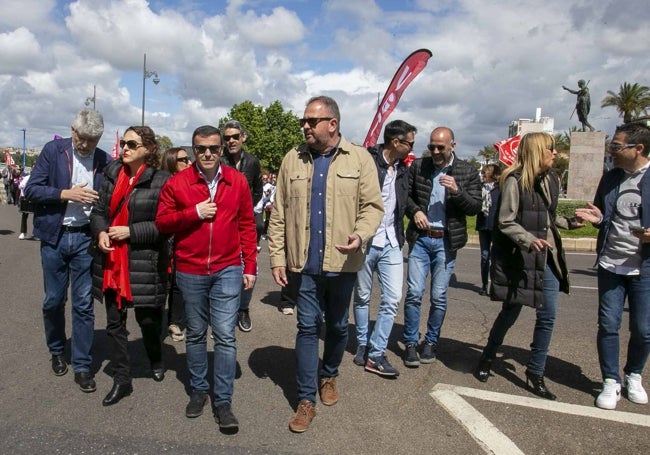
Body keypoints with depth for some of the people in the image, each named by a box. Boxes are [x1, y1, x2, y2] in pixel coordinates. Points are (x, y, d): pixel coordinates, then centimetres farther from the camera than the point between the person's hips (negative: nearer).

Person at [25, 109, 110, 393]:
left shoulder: (105, 161, 1)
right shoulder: (53, 150, -1)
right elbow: (31, 189, -4)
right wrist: (66, 193, -16)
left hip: (86, 238, 0)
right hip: (54, 236, 0)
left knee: (84, 304, 3)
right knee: (53, 300, 11)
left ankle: (82, 366, 14)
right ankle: (57, 352, 35)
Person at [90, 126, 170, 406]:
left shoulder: (161, 181, -10)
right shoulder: (111, 174, 8)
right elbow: (99, 211, 13)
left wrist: (130, 232, -16)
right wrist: (100, 232, -7)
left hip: (145, 262, -5)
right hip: (112, 261, 5)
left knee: (148, 318, 9)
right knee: (114, 322, 10)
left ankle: (156, 361, 40)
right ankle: (122, 380, 24)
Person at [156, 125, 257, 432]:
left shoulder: (238, 181, 1)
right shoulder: (177, 183, -1)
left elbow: (247, 225, 4)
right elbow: (162, 222, 1)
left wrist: (250, 266, 2)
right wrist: (194, 213, -14)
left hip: (228, 270, -1)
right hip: (190, 271, 1)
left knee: (225, 336, -2)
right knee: (195, 334, 15)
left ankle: (223, 401, 10)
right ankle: (198, 390, 33)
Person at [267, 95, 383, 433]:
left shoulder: (359, 158, -1)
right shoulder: (292, 160, 3)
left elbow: (372, 205, -2)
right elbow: (279, 214, 4)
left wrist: (361, 233, -22)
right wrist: (277, 258, 0)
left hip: (343, 263, 0)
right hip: (304, 263, 1)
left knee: (337, 326, 16)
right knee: (307, 327, 4)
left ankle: (329, 376, 41)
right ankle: (306, 399, 16)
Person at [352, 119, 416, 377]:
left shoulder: (403, 169, 10)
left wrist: (400, 236, 12)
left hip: (391, 243, 6)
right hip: (366, 242, -5)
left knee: (393, 299, 1)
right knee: (362, 297, 10)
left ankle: (375, 354, 11)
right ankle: (363, 345, 28)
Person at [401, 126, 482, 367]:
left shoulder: (467, 172, 1)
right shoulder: (418, 166, 4)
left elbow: (475, 207, -1)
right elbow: (405, 194, 12)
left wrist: (457, 191, -18)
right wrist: (415, 211, -7)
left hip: (446, 241, 0)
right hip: (420, 238, 1)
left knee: (439, 297, 6)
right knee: (414, 292, -2)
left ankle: (431, 341, 23)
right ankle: (411, 343, 11)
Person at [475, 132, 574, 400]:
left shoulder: (551, 179, 10)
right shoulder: (515, 181, -12)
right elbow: (505, 223, -15)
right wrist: (529, 240, -28)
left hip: (548, 257, 7)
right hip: (519, 257, -6)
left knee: (548, 316, 4)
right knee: (511, 313, 6)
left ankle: (535, 373, 18)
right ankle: (487, 359, 30)